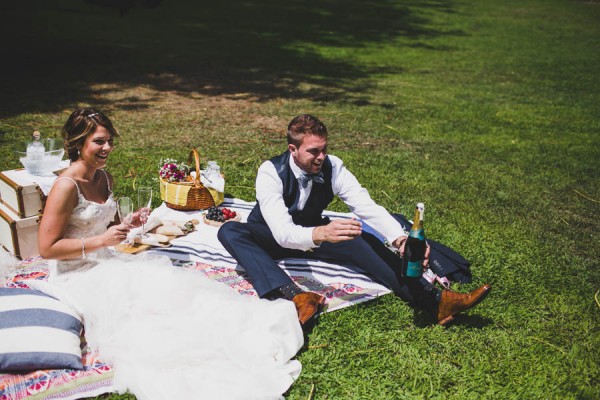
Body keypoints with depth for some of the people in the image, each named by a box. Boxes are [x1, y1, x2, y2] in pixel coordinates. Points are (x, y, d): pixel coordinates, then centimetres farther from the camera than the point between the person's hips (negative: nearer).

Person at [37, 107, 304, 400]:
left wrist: (128, 223, -2)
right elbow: (47, 248, -19)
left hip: (106, 263, 8)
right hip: (79, 276, -7)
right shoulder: (66, 186, -19)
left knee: (171, 282, -15)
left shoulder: (104, 178, 7)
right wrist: (101, 240, -21)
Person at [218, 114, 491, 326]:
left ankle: (435, 300, -34)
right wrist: (320, 234, -63)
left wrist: (400, 239, -44)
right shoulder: (271, 172, -29)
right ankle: (295, 296, -54)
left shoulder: (332, 167, -18)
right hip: (273, 237, -3)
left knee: (361, 240, -25)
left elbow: (368, 207, -25)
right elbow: (282, 232, -42)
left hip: (313, 232, 3)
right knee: (229, 231, -36)